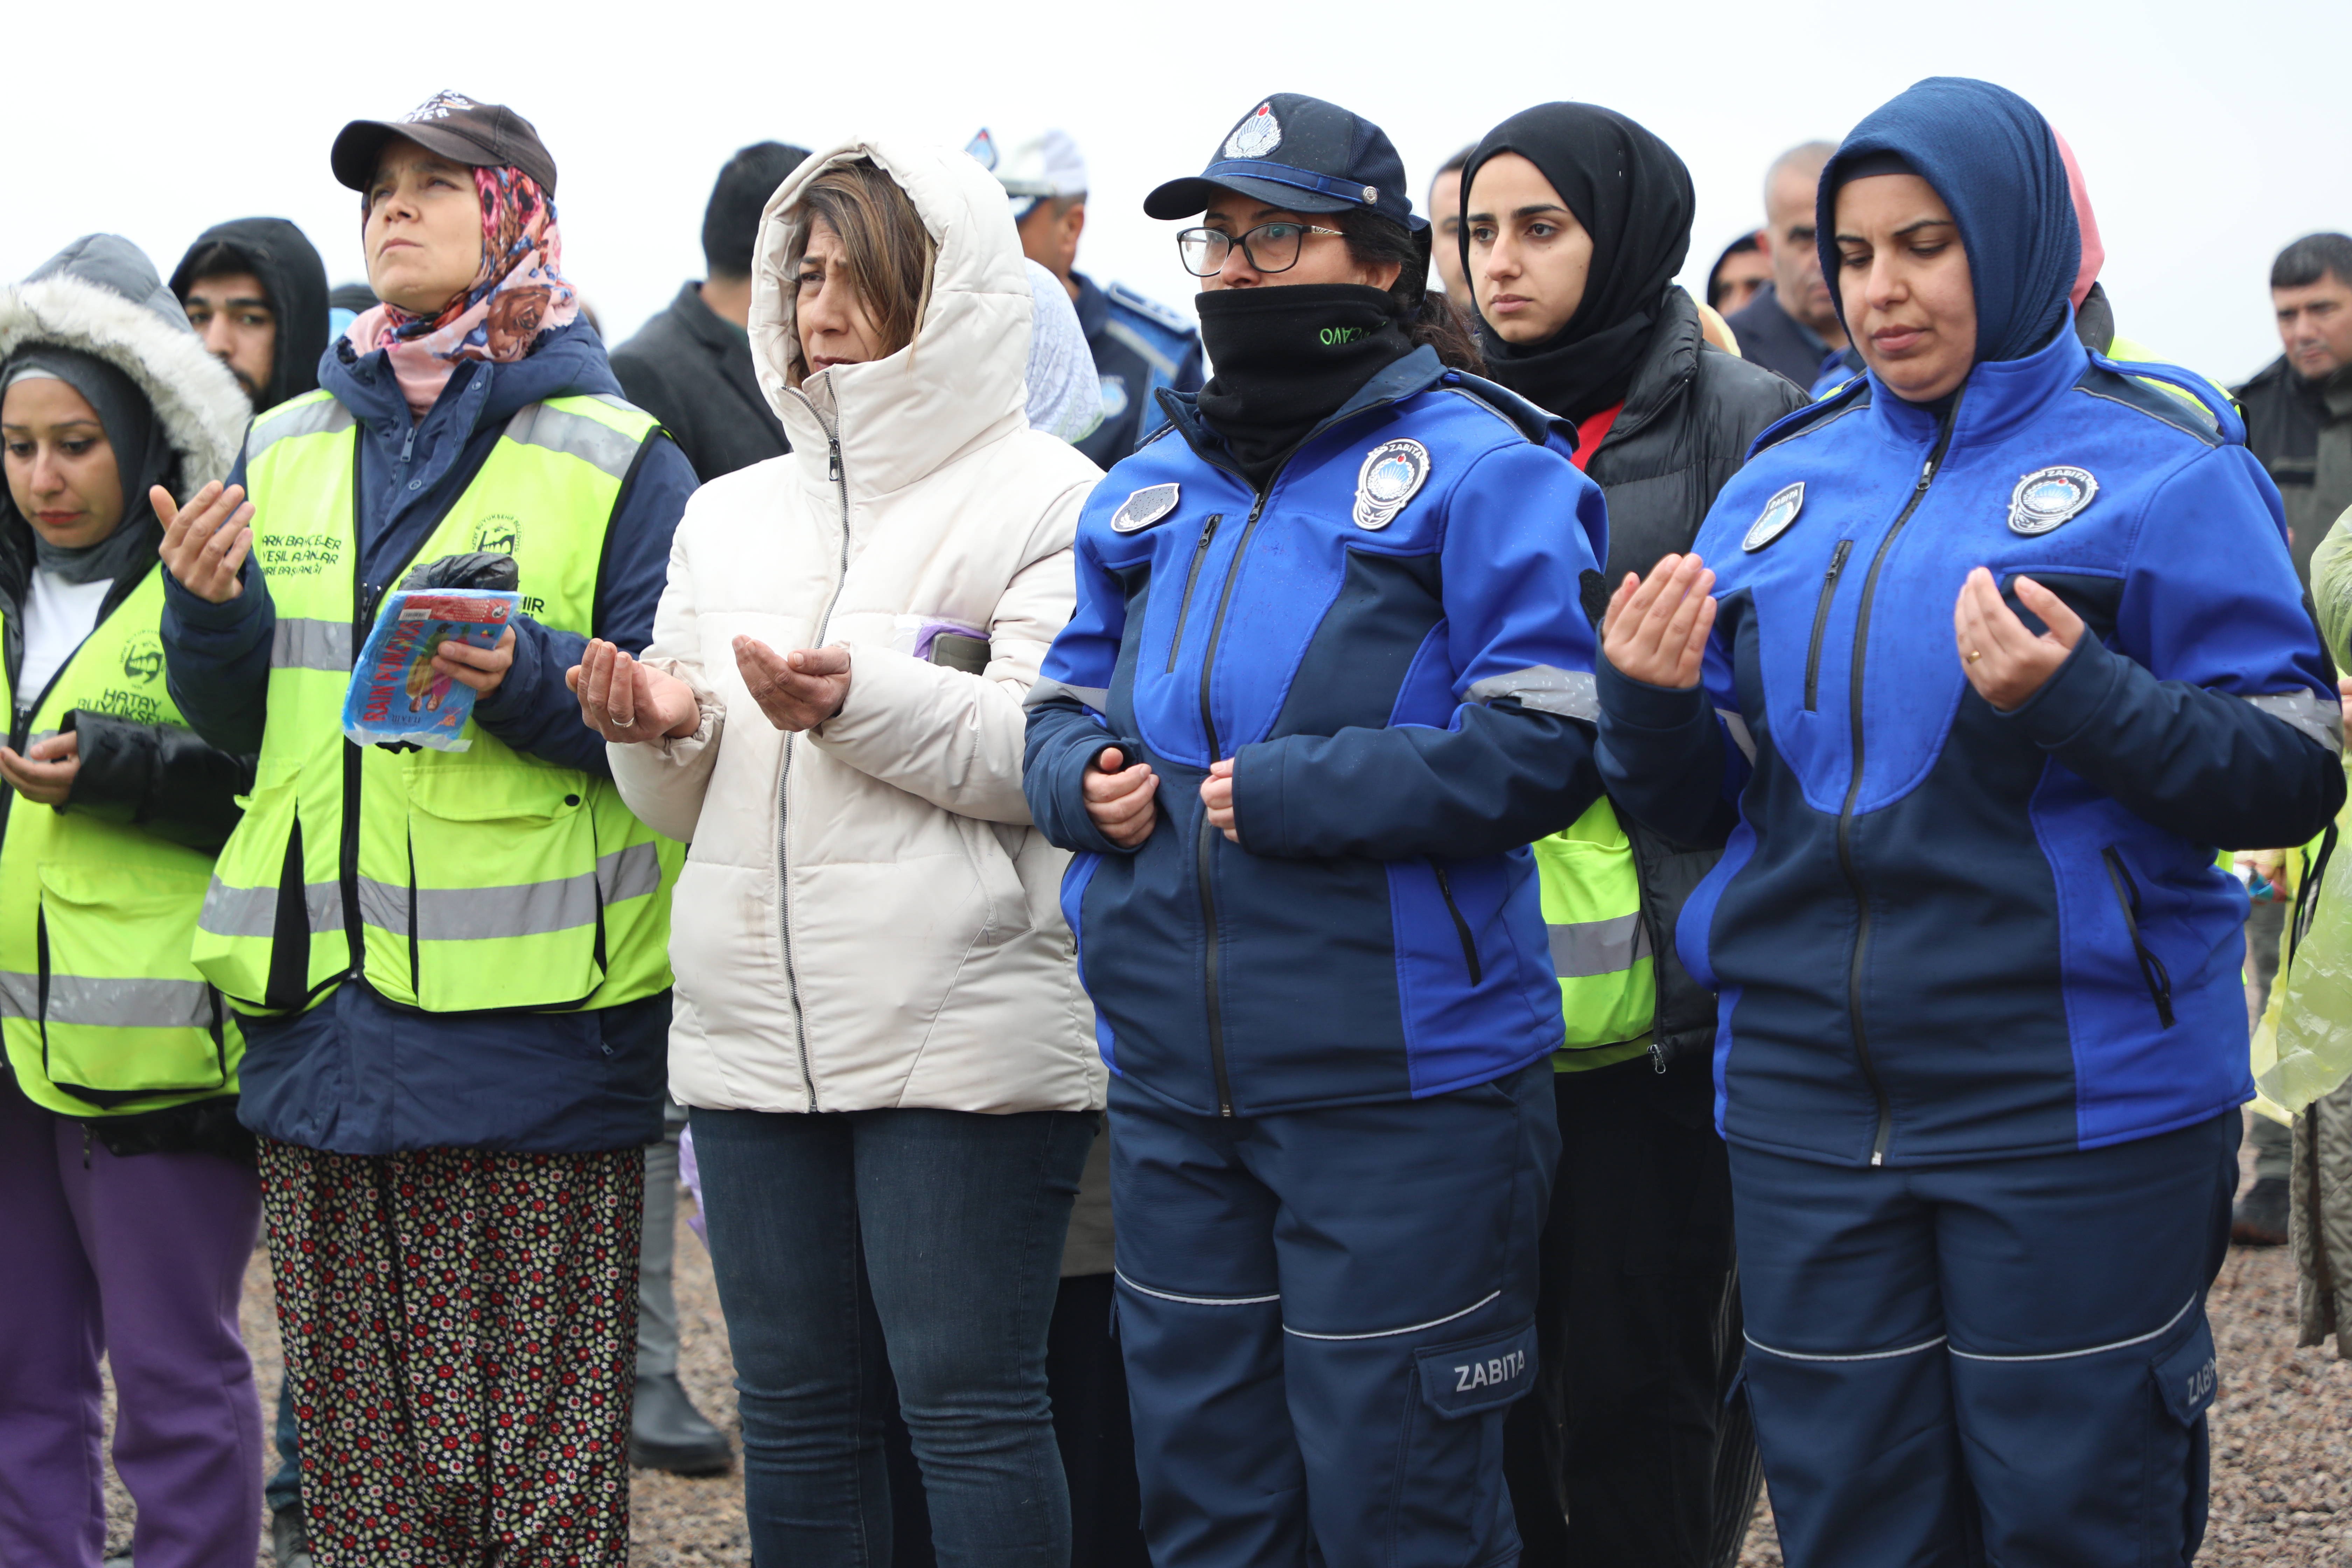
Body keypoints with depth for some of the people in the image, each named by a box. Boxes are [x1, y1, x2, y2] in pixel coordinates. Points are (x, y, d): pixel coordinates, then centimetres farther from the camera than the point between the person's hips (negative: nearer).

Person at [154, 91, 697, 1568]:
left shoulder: (613, 455, 0)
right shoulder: (287, 450, 15)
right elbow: (239, 715, 17)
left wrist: (527, 679, -22)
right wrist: (209, 608, -3)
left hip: (530, 1008, -5)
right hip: (322, 1011, 5)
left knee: (537, 1445, -2)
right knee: (355, 1441, 11)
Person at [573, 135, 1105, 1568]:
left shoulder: (1047, 501, 0)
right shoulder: (732, 512, 18)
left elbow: (1056, 755, -11)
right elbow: (689, 803, 19)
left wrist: (859, 703, -23)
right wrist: (661, 730, -4)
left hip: (967, 1029, -6)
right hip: (754, 1025, 6)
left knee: (968, 1398, -5)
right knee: (796, 1405, 10)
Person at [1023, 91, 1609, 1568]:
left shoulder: (1475, 468, -7)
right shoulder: (1150, 489, 14)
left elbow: (1543, 749, -16)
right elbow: (1066, 703, 22)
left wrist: (1292, 795, -20)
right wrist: (1087, 778, -2)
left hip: (1401, 1077, -6)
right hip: (1174, 1082, 7)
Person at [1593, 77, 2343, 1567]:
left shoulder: (2161, 462, -3)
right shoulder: (1784, 480, 11)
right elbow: (1706, 805, 14)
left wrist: (2084, 702, -23)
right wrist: (1652, 706, -7)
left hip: (2073, 1096, -4)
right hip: (1808, 1096, 5)